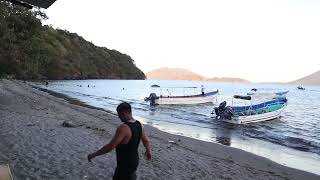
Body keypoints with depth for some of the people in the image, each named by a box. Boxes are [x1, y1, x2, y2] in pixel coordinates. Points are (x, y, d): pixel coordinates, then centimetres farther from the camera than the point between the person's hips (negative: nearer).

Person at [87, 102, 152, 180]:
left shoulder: (123, 128, -28)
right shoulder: (139, 125, -3)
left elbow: (110, 147, -27)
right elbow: (146, 141, 10)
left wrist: (94, 154, -15)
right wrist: (148, 151, 29)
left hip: (125, 164, -8)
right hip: (134, 160, 8)